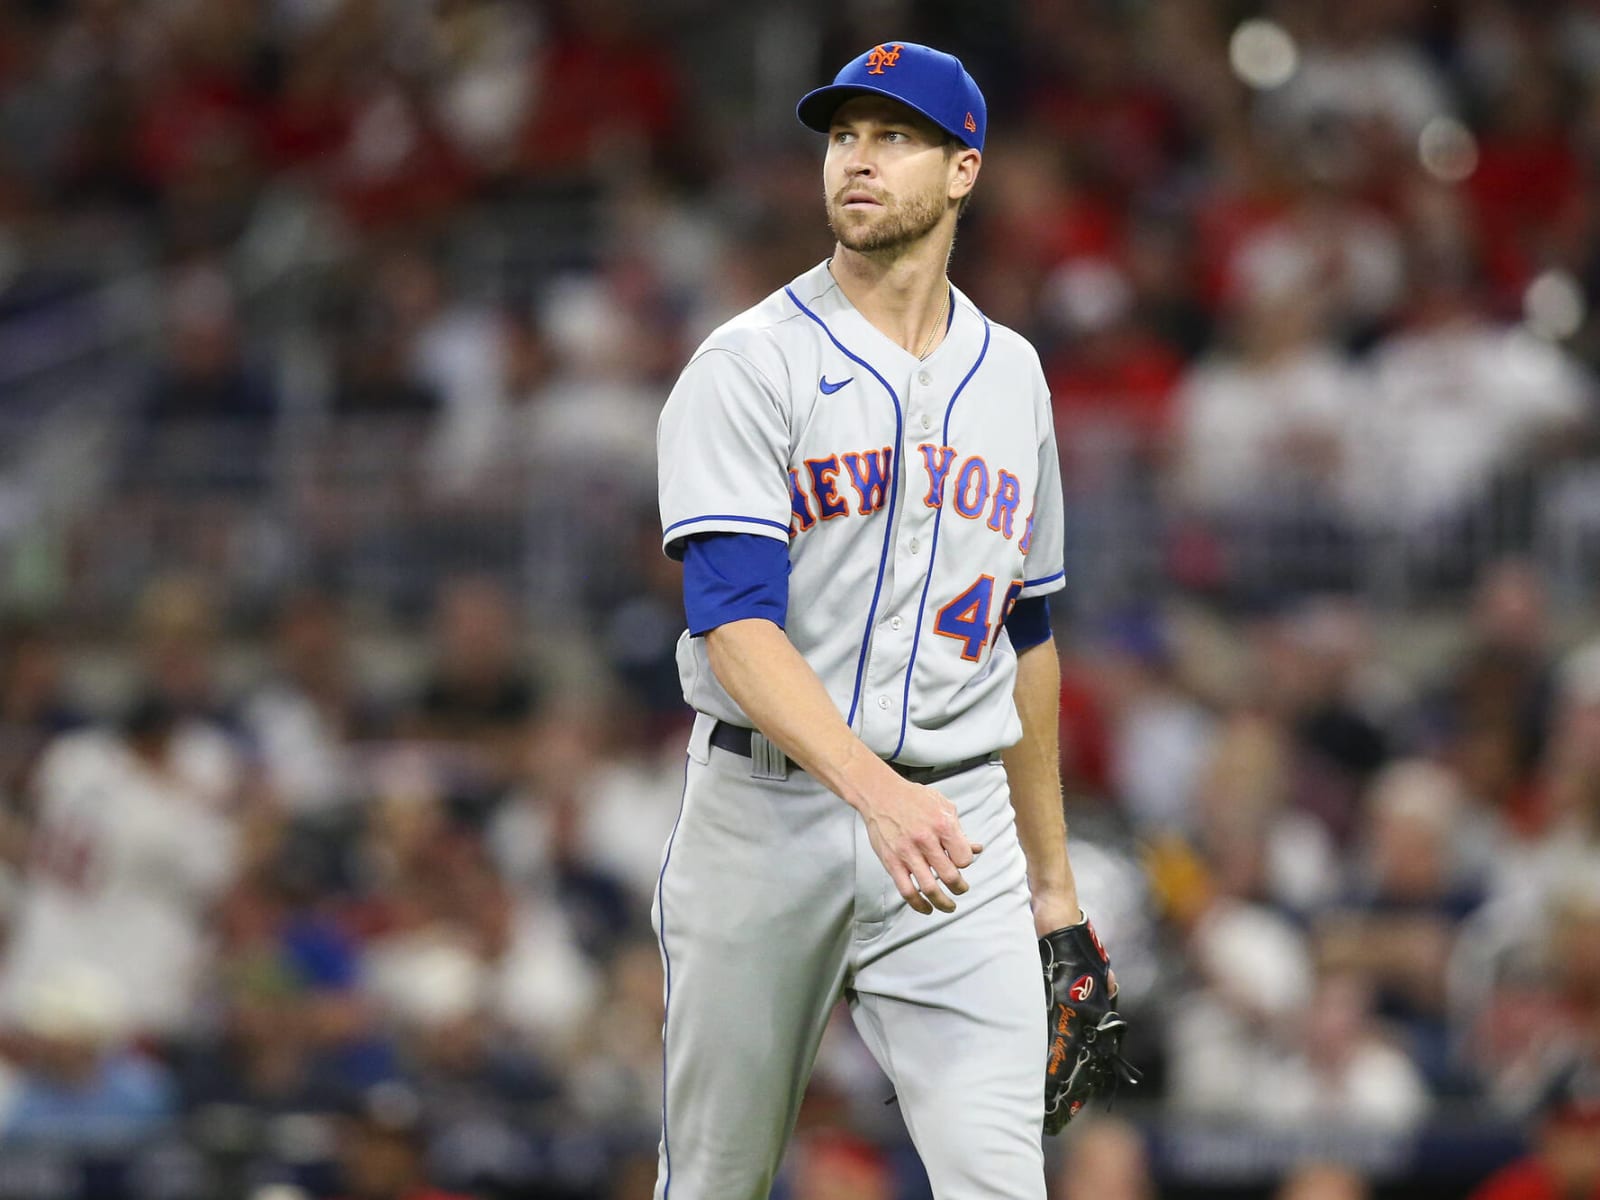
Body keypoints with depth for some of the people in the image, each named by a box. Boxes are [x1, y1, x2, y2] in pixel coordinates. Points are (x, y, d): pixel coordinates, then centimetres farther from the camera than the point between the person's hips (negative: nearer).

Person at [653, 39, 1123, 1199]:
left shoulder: (1010, 376, 12)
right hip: (765, 821, -3)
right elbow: (736, 626, -18)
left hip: (957, 828, 3)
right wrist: (878, 791, -33)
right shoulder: (751, 366, -6)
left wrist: (1052, 874, 20)